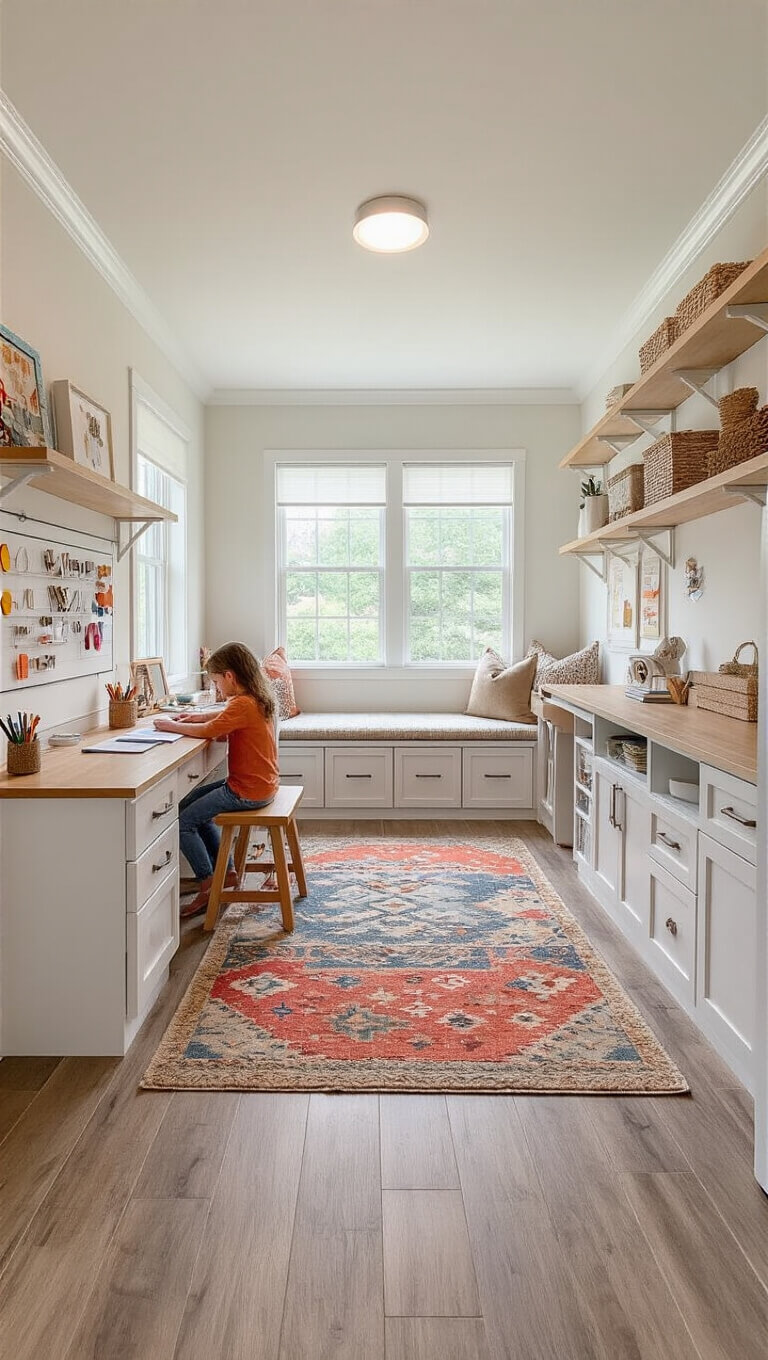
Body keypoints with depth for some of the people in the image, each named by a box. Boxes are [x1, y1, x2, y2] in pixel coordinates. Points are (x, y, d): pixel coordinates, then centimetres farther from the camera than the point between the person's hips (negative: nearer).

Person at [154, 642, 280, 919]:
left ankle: (208, 886, 5)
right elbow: (227, 722, 20)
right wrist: (200, 717, 5)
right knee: (192, 805, 22)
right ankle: (227, 871, 23)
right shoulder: (257, 699, 9)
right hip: (259, 783, 10)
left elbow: (208, 732, -22)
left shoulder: (243, 704, -21)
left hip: (248, 791, -10)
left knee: (182, 820, -6)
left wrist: (172, 726, -7)